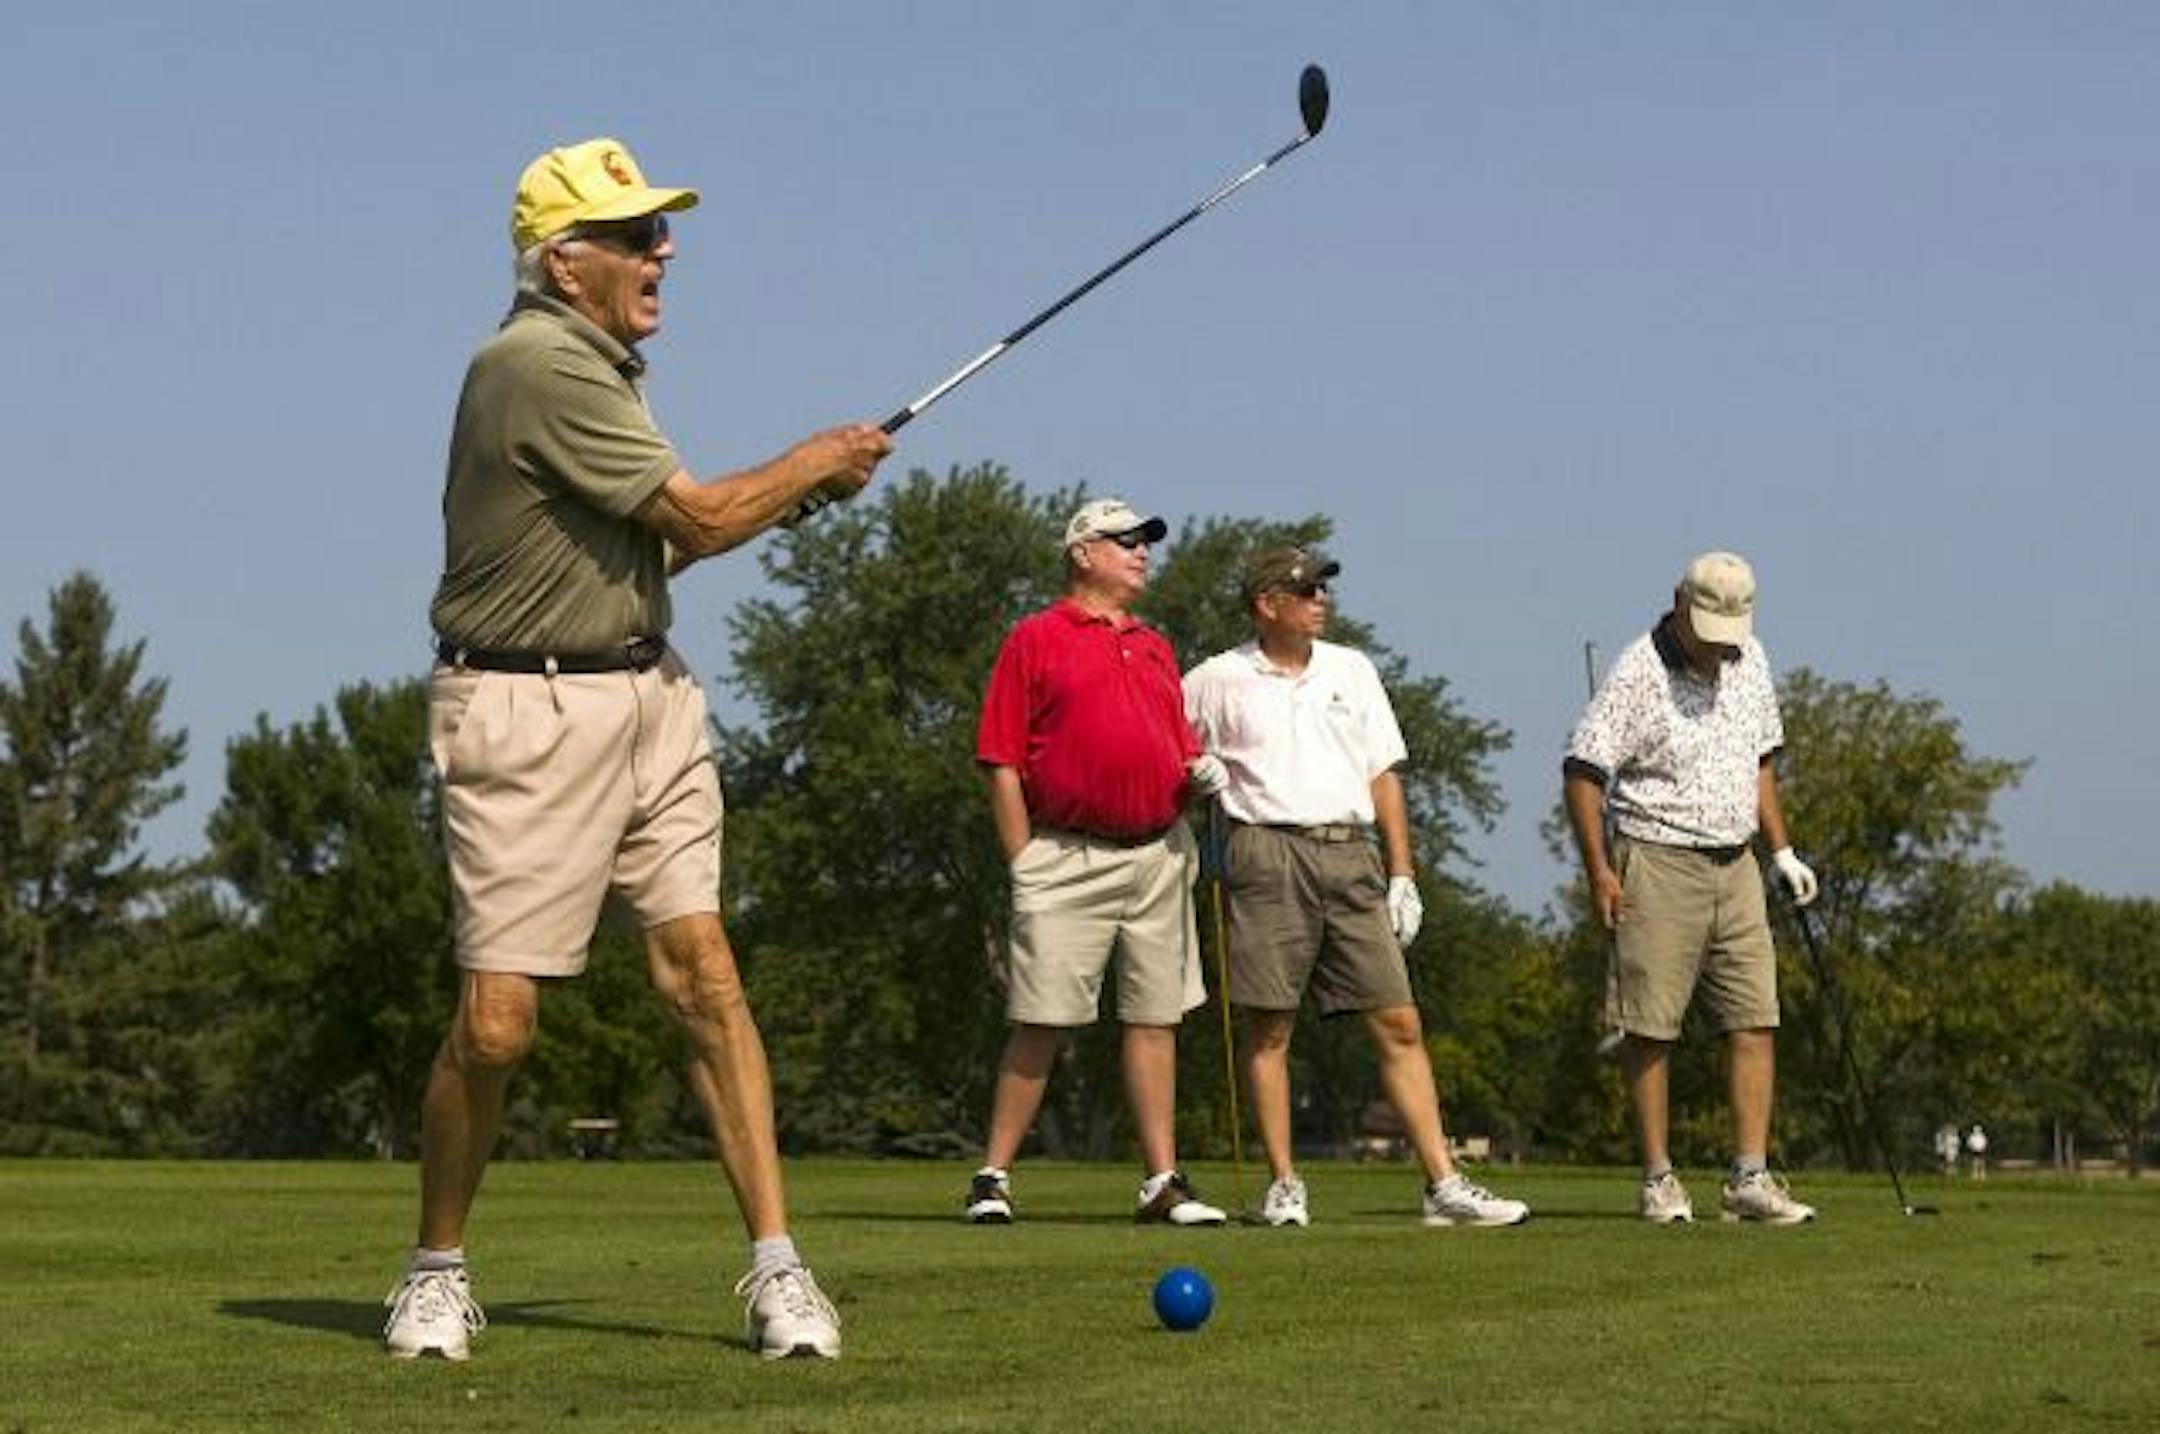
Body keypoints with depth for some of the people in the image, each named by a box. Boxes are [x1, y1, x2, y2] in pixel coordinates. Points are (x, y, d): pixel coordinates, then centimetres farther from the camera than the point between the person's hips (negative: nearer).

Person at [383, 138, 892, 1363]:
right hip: (529, 712, -8)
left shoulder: (597, 363, 14)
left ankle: (777, 1265, -4)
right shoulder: (539, 365, -16)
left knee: (704, 970, -2)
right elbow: (698, 518, -14)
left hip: (647, 694, 9)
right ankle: (439, 1271, 13)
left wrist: (799, 489, 10)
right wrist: (815, 460, 3)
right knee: (499, 1017, -7)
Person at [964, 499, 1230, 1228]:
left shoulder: (1156, 647, 21)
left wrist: (1203, 772, 1)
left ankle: (1163, 1182, 8)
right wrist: (1023, 865, -8)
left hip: (1159, 855, 5)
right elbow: (1001, 762, -2)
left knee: (1155, 1016, 5)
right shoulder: (1034, 639, 2)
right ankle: (993, 1178, 0)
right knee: (1040, 1022, -7)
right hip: (1069, 858, -5)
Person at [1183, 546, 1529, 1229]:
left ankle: (1443, 1181, -3)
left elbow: (1383, 775, 16)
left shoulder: (1352, 670, 15)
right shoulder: (1219, 680, 5)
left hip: (1350, 853, 3)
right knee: (1269, 1026, -3)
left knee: (1398, 1023, -2)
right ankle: (1284, 1185, 5)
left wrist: (1401, 874, 10)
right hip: (1268, 852, -3)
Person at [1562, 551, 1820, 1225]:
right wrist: (1598, 870, -16)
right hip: (1657, 864, -6)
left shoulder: (1749, 661, 10)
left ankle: (1750, 1177, 1)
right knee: (1649, 1029, -3)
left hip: (1734, 865, 6)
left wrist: (1783, 851, 17)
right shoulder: (1637, 674, -11)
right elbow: (1582, 769, -12)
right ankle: (1659, 1179, 4)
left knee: (1756, 1022, -1)